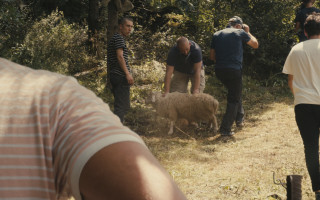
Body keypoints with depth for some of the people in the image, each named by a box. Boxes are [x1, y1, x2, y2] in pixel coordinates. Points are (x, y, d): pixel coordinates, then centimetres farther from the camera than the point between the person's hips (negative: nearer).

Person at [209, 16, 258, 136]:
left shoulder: (216, 35, 13)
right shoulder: (240, 33, 1)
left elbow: (212, 56, 14)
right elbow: (255, 45, 14)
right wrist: (247, 32, 25)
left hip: (219, 70, 5)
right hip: (234, 70, -5)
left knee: (234, 93, 28)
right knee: (234, 100, 6)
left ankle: (239, 118, 30)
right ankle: (225, 129, 2)